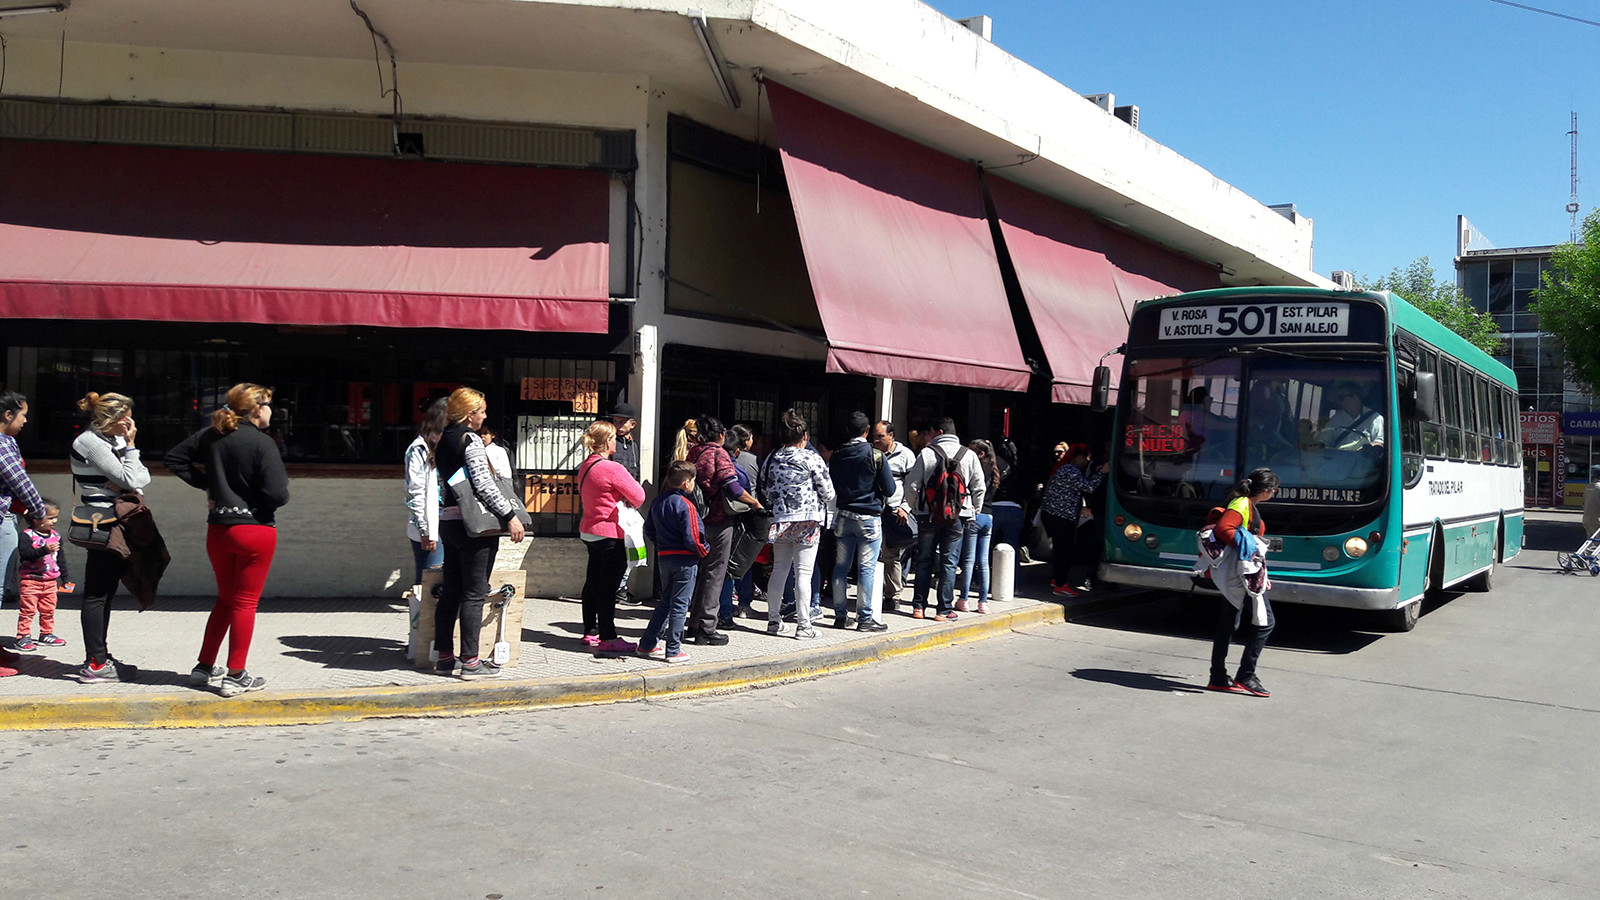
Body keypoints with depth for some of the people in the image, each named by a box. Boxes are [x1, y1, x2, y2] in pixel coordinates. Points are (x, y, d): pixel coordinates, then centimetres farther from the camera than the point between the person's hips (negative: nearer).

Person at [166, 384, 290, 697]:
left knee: (226, 599, 21)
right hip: (255, 528, -6)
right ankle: (235, 677, 7)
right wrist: (277, 500, 2)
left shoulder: (211, 436, 5)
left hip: (218, 529, 6)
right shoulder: (262, 443, -15)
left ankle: (204, 667, 25)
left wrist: (205, 483, 13)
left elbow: (174, 458, 15)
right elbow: (278, 495, -20)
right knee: (246, 602, 3)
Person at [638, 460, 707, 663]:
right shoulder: (685, 505, -17)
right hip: (685, 559, -7)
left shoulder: (658, 501, 6)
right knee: (679, 605, 0)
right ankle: (673, 650, 4)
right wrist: (705, 551, -3)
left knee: (666, 601, 18)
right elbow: (691, 539, -20)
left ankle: (648, 644, 19)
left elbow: (649, 530, 13)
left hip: (664, 557, 7)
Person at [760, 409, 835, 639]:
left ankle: (773, 620, 19)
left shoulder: (772, 459, 7)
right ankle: (803, 626, -2)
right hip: (807, 521, -5)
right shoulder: (811, 457, -8)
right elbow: (827, 491, -4)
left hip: (780, 521, 5)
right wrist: (828, 508, 16)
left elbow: (765, 491, 13)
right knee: (803, 572, -3)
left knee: (779, 570, 13)